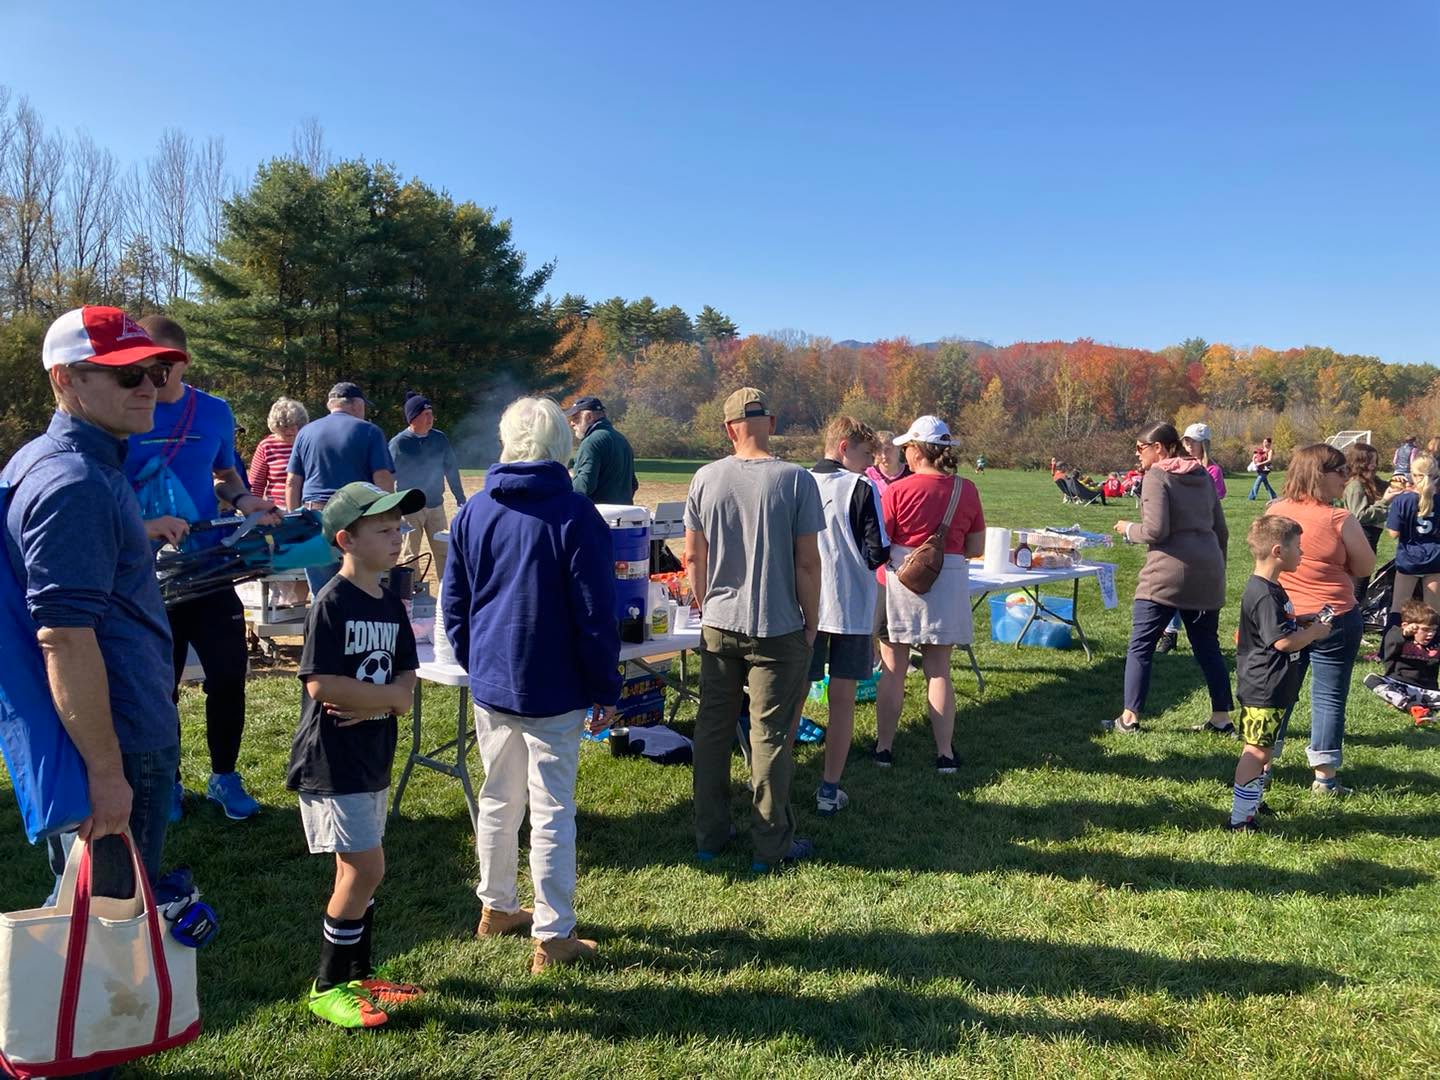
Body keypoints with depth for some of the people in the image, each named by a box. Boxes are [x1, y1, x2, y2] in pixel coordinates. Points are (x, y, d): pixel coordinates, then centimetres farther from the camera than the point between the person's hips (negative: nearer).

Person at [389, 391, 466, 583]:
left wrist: (460, 498, 9)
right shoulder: (398, 443, -9)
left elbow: (451, 469, 9)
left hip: (436, 505, 4)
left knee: (443, 551, 7)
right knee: (409, 556, 6)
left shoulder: (439, 439, 2)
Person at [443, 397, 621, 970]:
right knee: (551, 810, 3)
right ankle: (553, 935, 11)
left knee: (498, 800, 19)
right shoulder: (575, 515, -13)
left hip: (490, 684, 5)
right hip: (553, 692, -5)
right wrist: (605, 688, -4)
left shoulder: (472, 512, 3)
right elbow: (596, 614, -13)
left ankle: (496, 907, 35)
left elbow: (454, 603, 10)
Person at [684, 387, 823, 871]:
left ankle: (708, 836, 25)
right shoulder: (795, 480, -11)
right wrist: (811, 623, 2)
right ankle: (771, 845, 16)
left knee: (712, 730, 15)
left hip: (718, 626, 3)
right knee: (770, 736, 5)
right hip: (777, 630, -3)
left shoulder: (706, 479, -1)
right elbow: (807, 563, -10)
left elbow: (693, 557, 4)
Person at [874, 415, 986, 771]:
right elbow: (976, 548, 5)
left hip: (901, 581, -2)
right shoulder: (967, 491, 0)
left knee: (893, 669, 8)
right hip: (948, 584, 3)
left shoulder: (898, 491, -11)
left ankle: (884, 747, 17)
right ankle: (945, 752, 14)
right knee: (939, 671, 11)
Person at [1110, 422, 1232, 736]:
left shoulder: (1156, 476, -7)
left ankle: (1130, 718, 0)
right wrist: (1217, 568, 25)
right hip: (1207, 573, 7)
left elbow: (1156, 530, -16)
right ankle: (1221, 718, 18)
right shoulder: (1203, 476, 15)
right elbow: (1221, 530, 17)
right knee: (1207, 646, 14)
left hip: (1167, 573, -7)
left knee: (1141, 645, 0)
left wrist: (1128, 529, 2)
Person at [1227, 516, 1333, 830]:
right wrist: (1315, 631, -9)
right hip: (1264, 690, -11)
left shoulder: (1269, 589, 12)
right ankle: (1240, 820, -1)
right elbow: (1284, 642, -23)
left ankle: (1252, 804, 32)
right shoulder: (1265, 595, -22)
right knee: (1257, 751, -6)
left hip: (1271, 688, 11)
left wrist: (1304, 624, 12)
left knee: (1264, 748, 20)